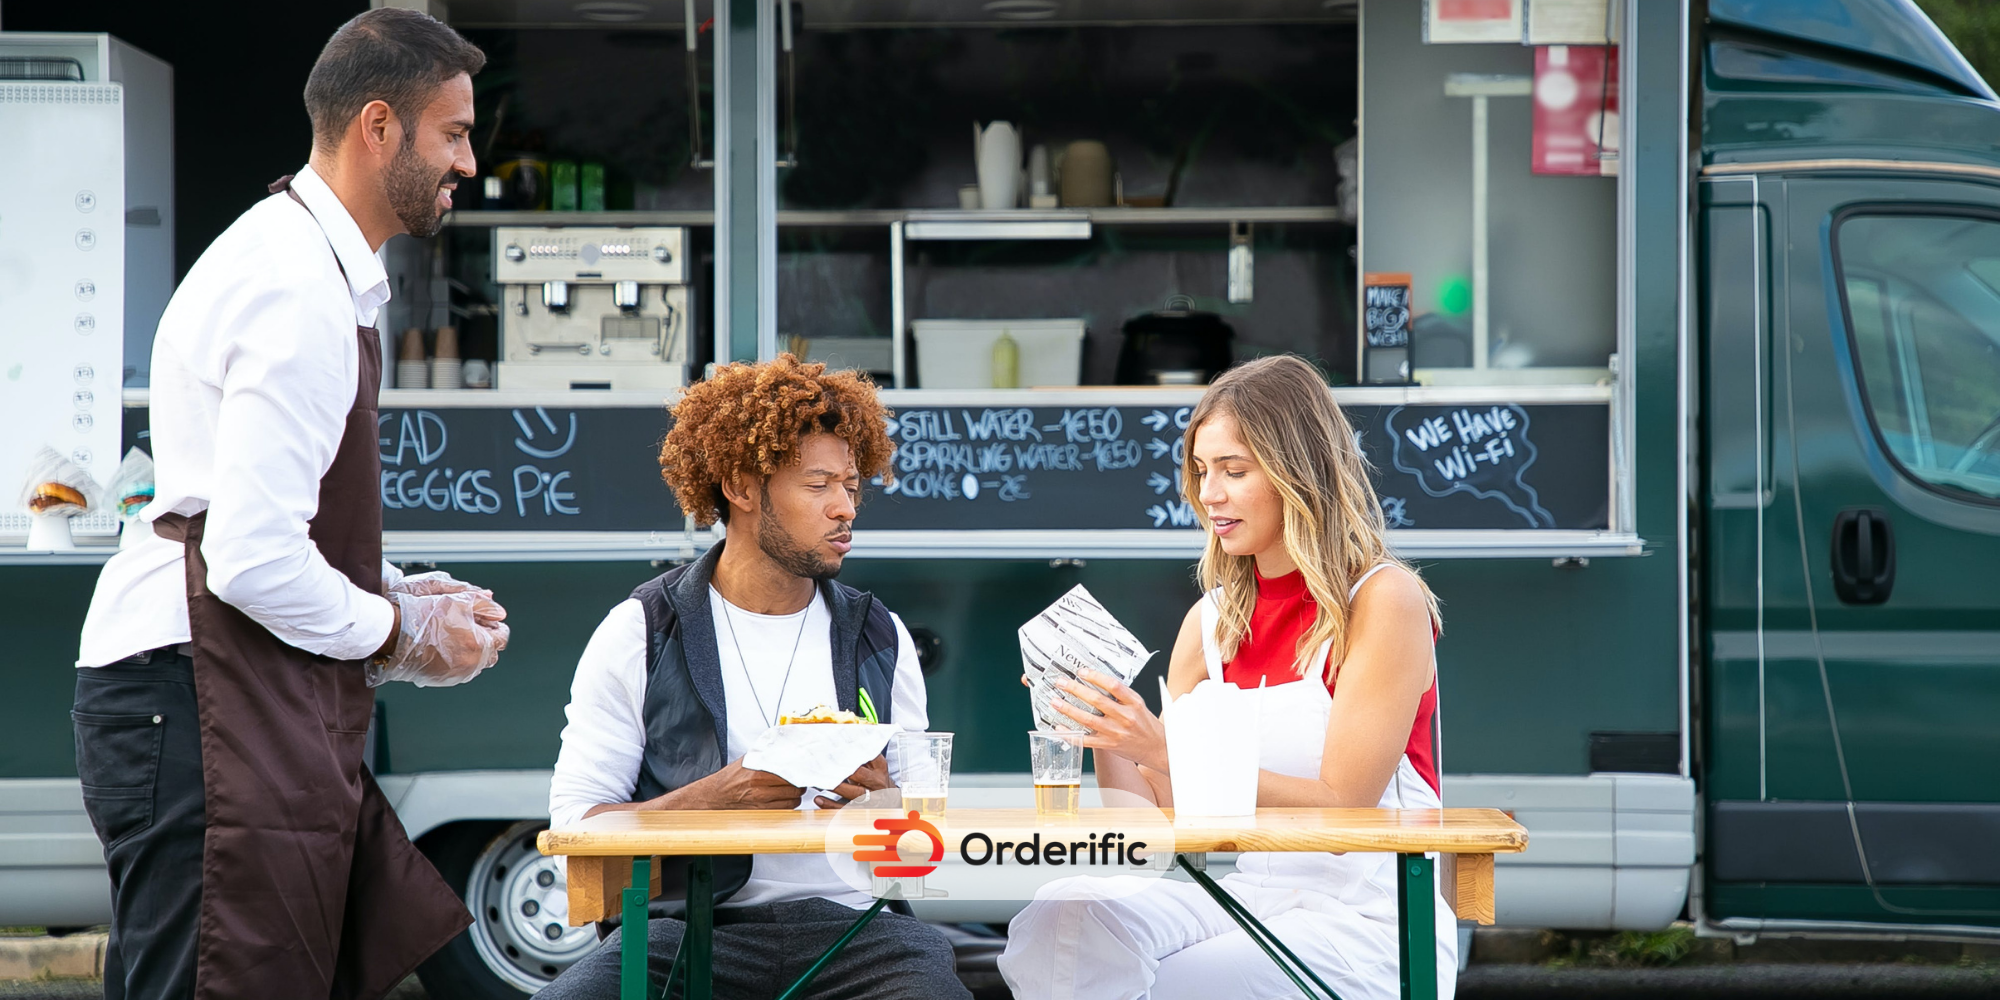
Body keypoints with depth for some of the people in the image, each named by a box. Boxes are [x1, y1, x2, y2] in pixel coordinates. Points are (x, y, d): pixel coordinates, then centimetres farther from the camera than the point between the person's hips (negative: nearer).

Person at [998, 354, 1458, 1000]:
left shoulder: (1384, 601, -7)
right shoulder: (1211, 621, 10)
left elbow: (1341, 811, -15)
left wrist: (1166, 747, -21)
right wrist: (1107, 735, -10)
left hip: (1367, 920, -5)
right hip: (1248, 893, 5)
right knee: (1060, 918, -22)